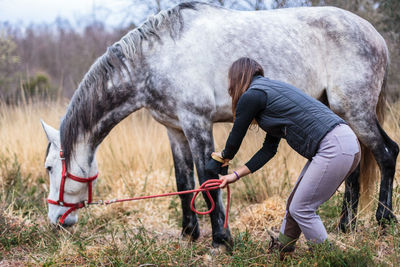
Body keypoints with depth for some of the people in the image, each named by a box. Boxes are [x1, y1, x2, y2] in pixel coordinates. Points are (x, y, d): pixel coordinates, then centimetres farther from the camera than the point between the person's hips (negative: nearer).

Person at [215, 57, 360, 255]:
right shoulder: (270, 90, 25)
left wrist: (225, 156, 31)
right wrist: (236, 175, 26)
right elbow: (269, 149, 26)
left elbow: (236, 137, 9)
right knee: (294, 204, 16)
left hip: (334, 148, -10)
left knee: (301, 209, -2)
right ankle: (280, 254, 27)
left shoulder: (251, 96, -4)